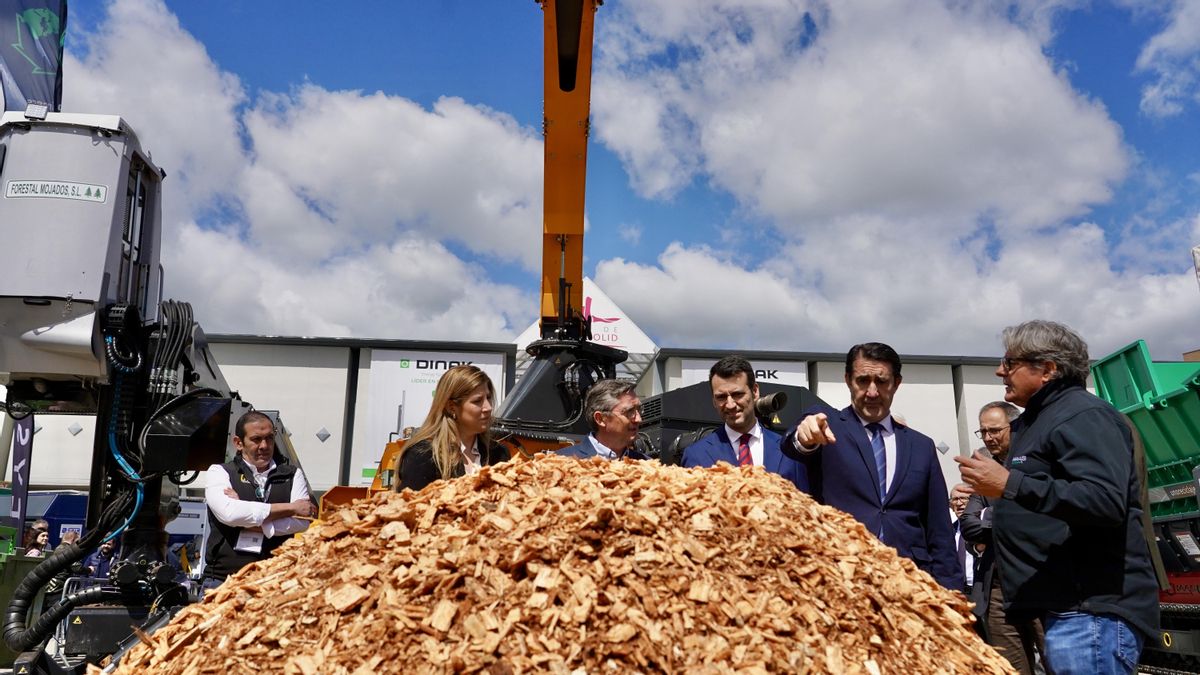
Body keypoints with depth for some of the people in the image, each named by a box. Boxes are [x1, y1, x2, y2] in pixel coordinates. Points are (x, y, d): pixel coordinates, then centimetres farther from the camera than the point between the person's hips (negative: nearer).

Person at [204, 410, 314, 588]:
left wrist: (250, 523, -8)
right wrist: (290, 507, -6)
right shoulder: (219, 472, 8)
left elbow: (302, 522, -1)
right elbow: (228, 513, -12)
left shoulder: (292, 475, 13)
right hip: (224, 578, -1)